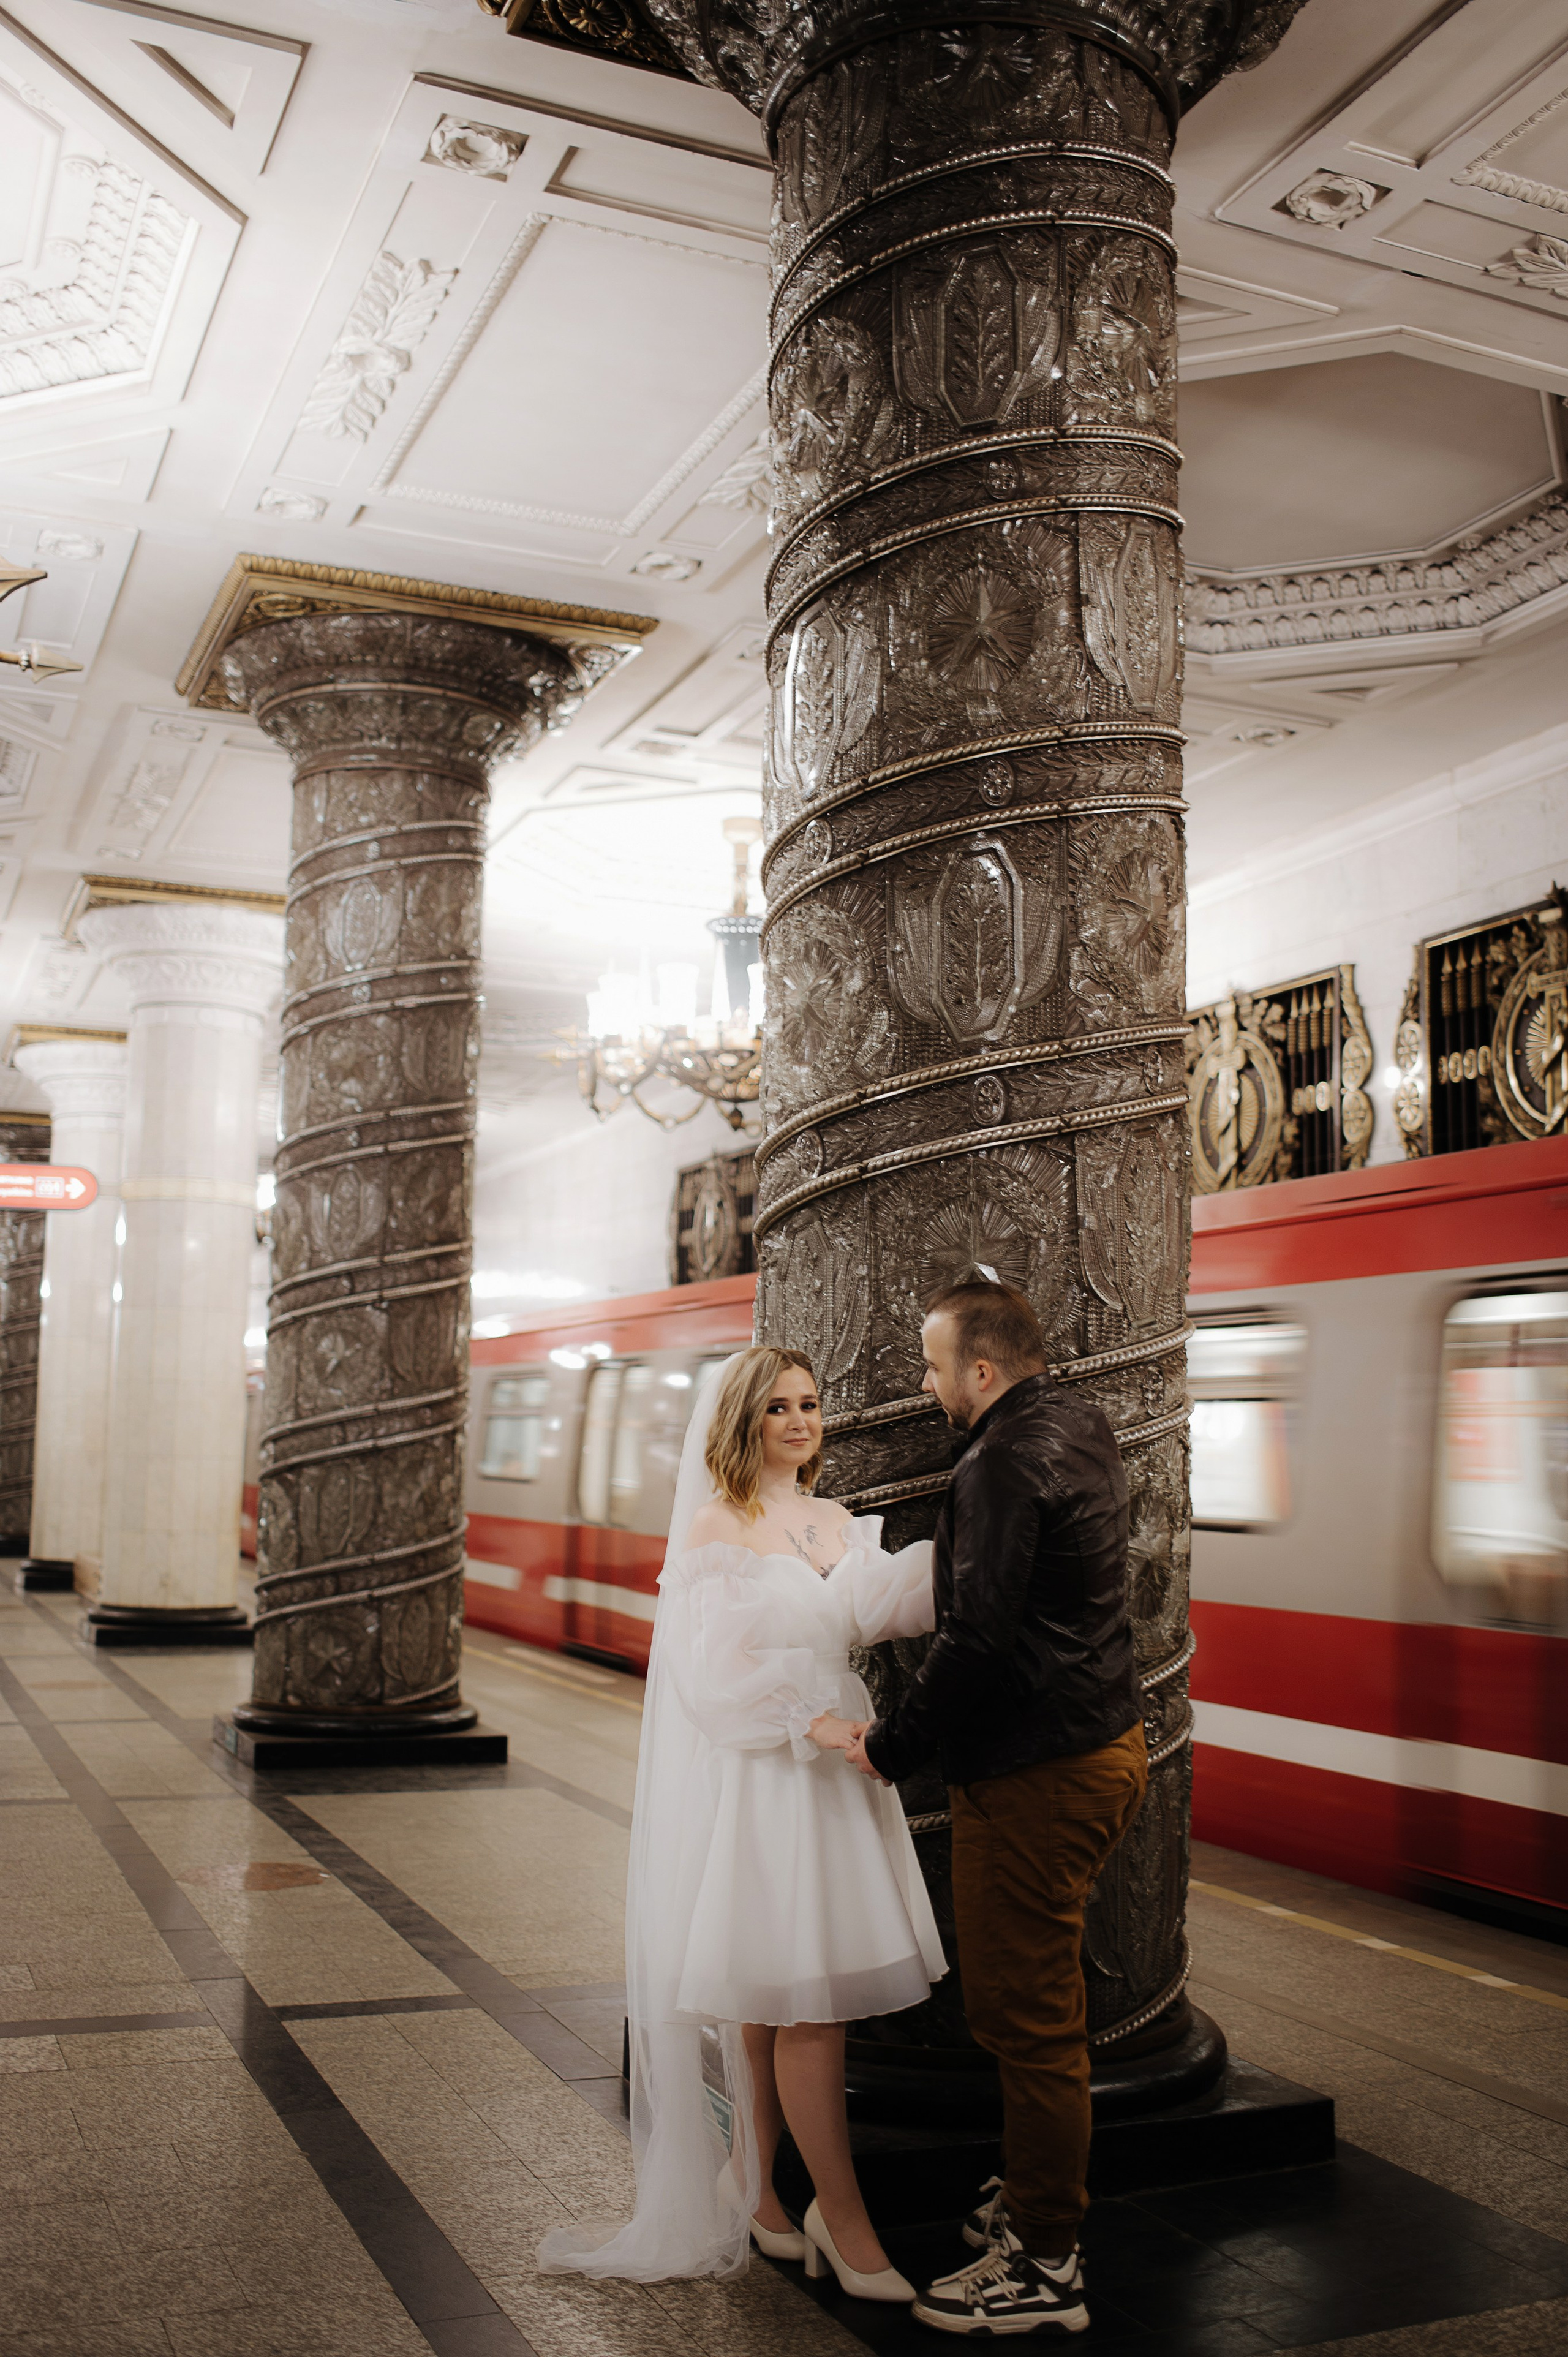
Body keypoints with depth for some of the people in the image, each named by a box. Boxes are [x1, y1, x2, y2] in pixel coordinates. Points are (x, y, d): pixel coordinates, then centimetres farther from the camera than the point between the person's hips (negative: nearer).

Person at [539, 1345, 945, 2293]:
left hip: (837, 1771, 6)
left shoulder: (834, 1521, 13)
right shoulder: (717, 1528, -5)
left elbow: (874, 1605, -7)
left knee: (775, 1997, 10)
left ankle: (751, 2183, 25)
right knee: (809, 2004, -4)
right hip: (757, 1780, -6)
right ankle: (845, 2221, 7)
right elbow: (718, 1666, -11)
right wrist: (812, 1722, -21)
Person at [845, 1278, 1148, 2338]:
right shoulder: (1081, 1426, 10)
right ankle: (1040, 2201, 37)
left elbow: (979, 1638, -25)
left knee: (1027, 2016, 0)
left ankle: (1044, 2265, 12)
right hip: (1105, 1744, 11)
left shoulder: (1005, 1463, -21)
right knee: (1047, 2004, 22)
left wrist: (892, 1745, -14)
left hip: (1035, 1774, -11)